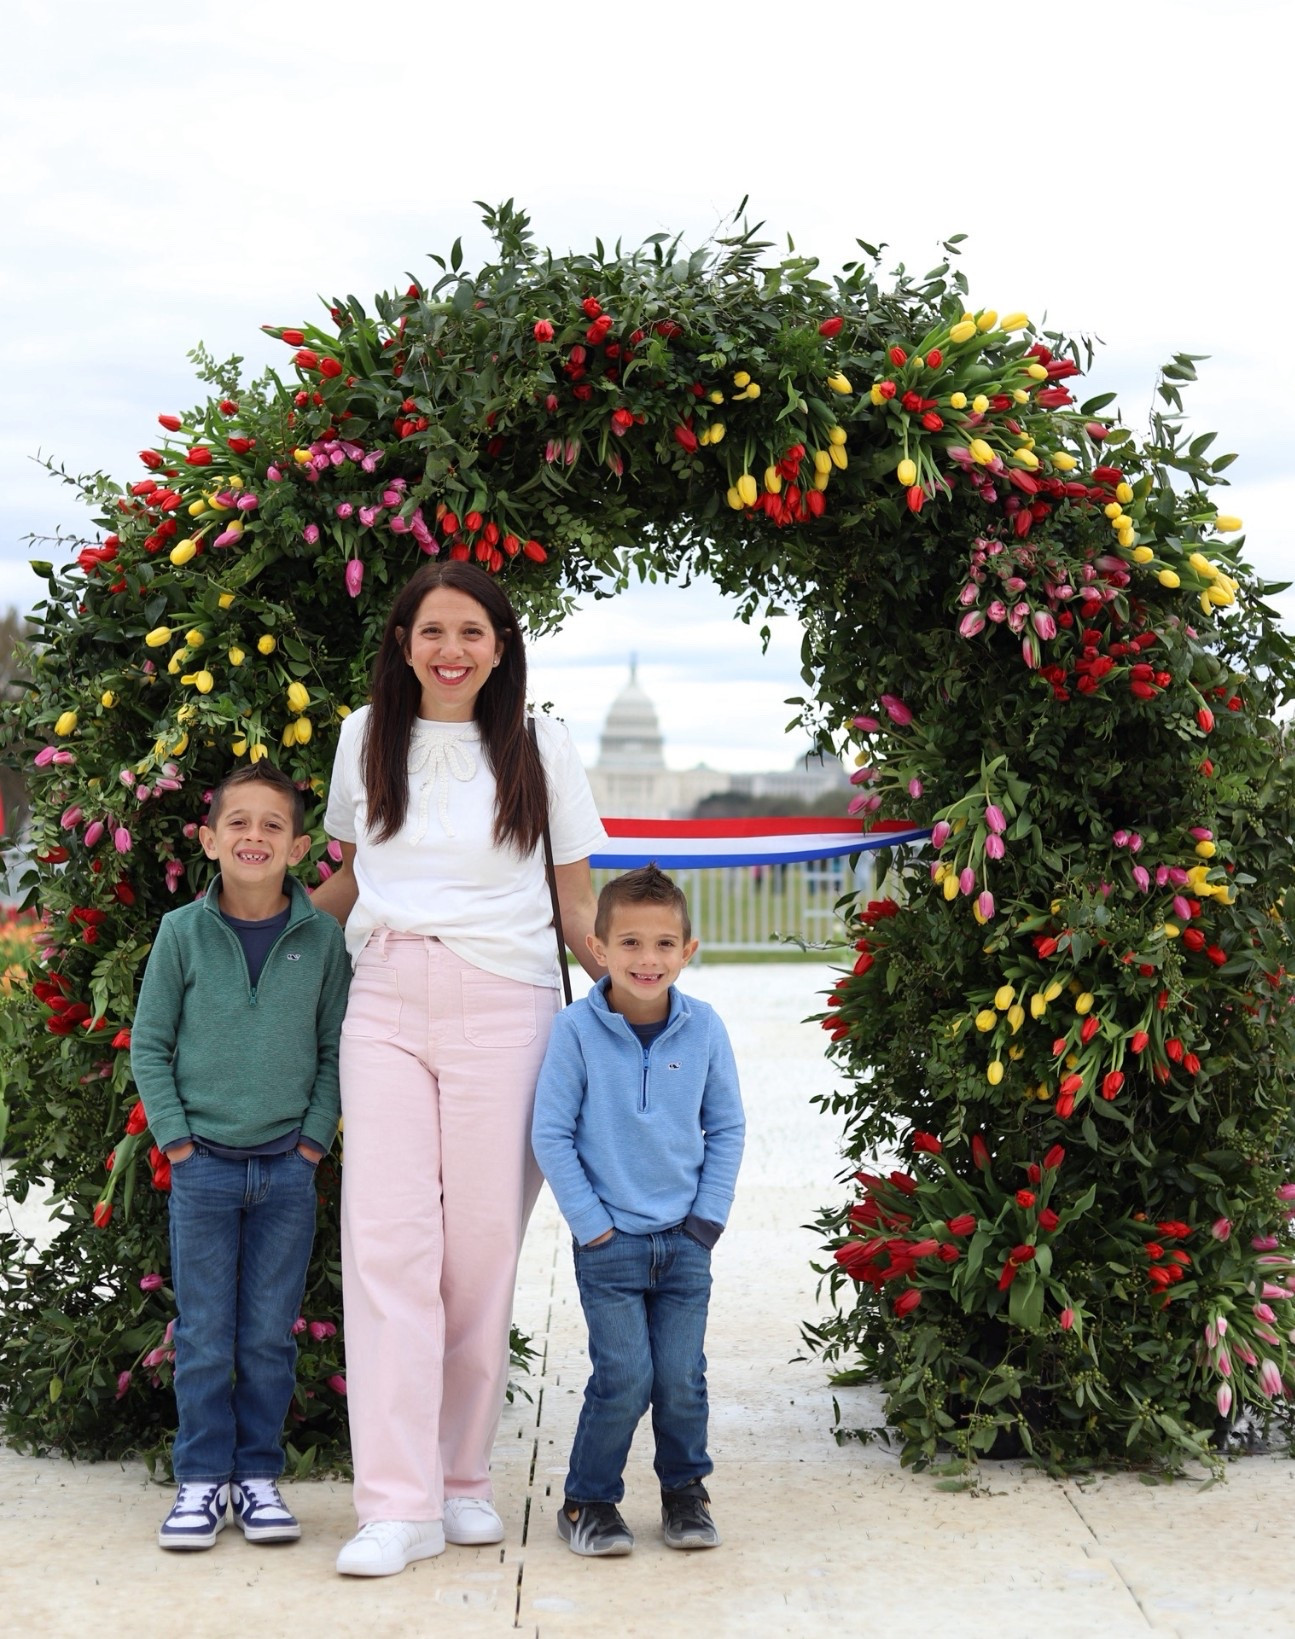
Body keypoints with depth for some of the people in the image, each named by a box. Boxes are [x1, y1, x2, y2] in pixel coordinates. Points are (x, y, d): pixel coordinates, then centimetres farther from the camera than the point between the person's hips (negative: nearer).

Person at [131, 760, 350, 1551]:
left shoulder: (322, 937, -1)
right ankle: (203, 1479, 16)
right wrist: (175, 1138, -3)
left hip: (288, 1168, 1)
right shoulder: (183, 932, -2)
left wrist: (315, 1138, -2)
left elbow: (335, 1048, 5)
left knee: (270, 1337, 7)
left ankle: (259, 1475, 19)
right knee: (205, 1338, 4)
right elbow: (149, 1045, 3)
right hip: (204, 1162, 0)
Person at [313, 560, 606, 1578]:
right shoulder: (366, 738, 12)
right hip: (386, 1004, 2)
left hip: (503, 1005, -1)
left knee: (482, 1244, -1)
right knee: (387, 1237, -8)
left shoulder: (541, 749, 6)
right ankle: (400, 1504, -8)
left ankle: (464, 1478, 13)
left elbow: (578, 903, 9)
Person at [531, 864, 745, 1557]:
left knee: (681, 1379, 5)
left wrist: (708, 1217, 0)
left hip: (685, 1241, 2)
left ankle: (685, 1493, 26)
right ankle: (589, 1500, 13)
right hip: (609, 1241, -2)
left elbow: (727, 1129, 7)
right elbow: (551, 1134, -4)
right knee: (623, 1379, -6)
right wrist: (589, 1222, -7)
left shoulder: (704, 1028, -1)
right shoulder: (577, 1030, -9)